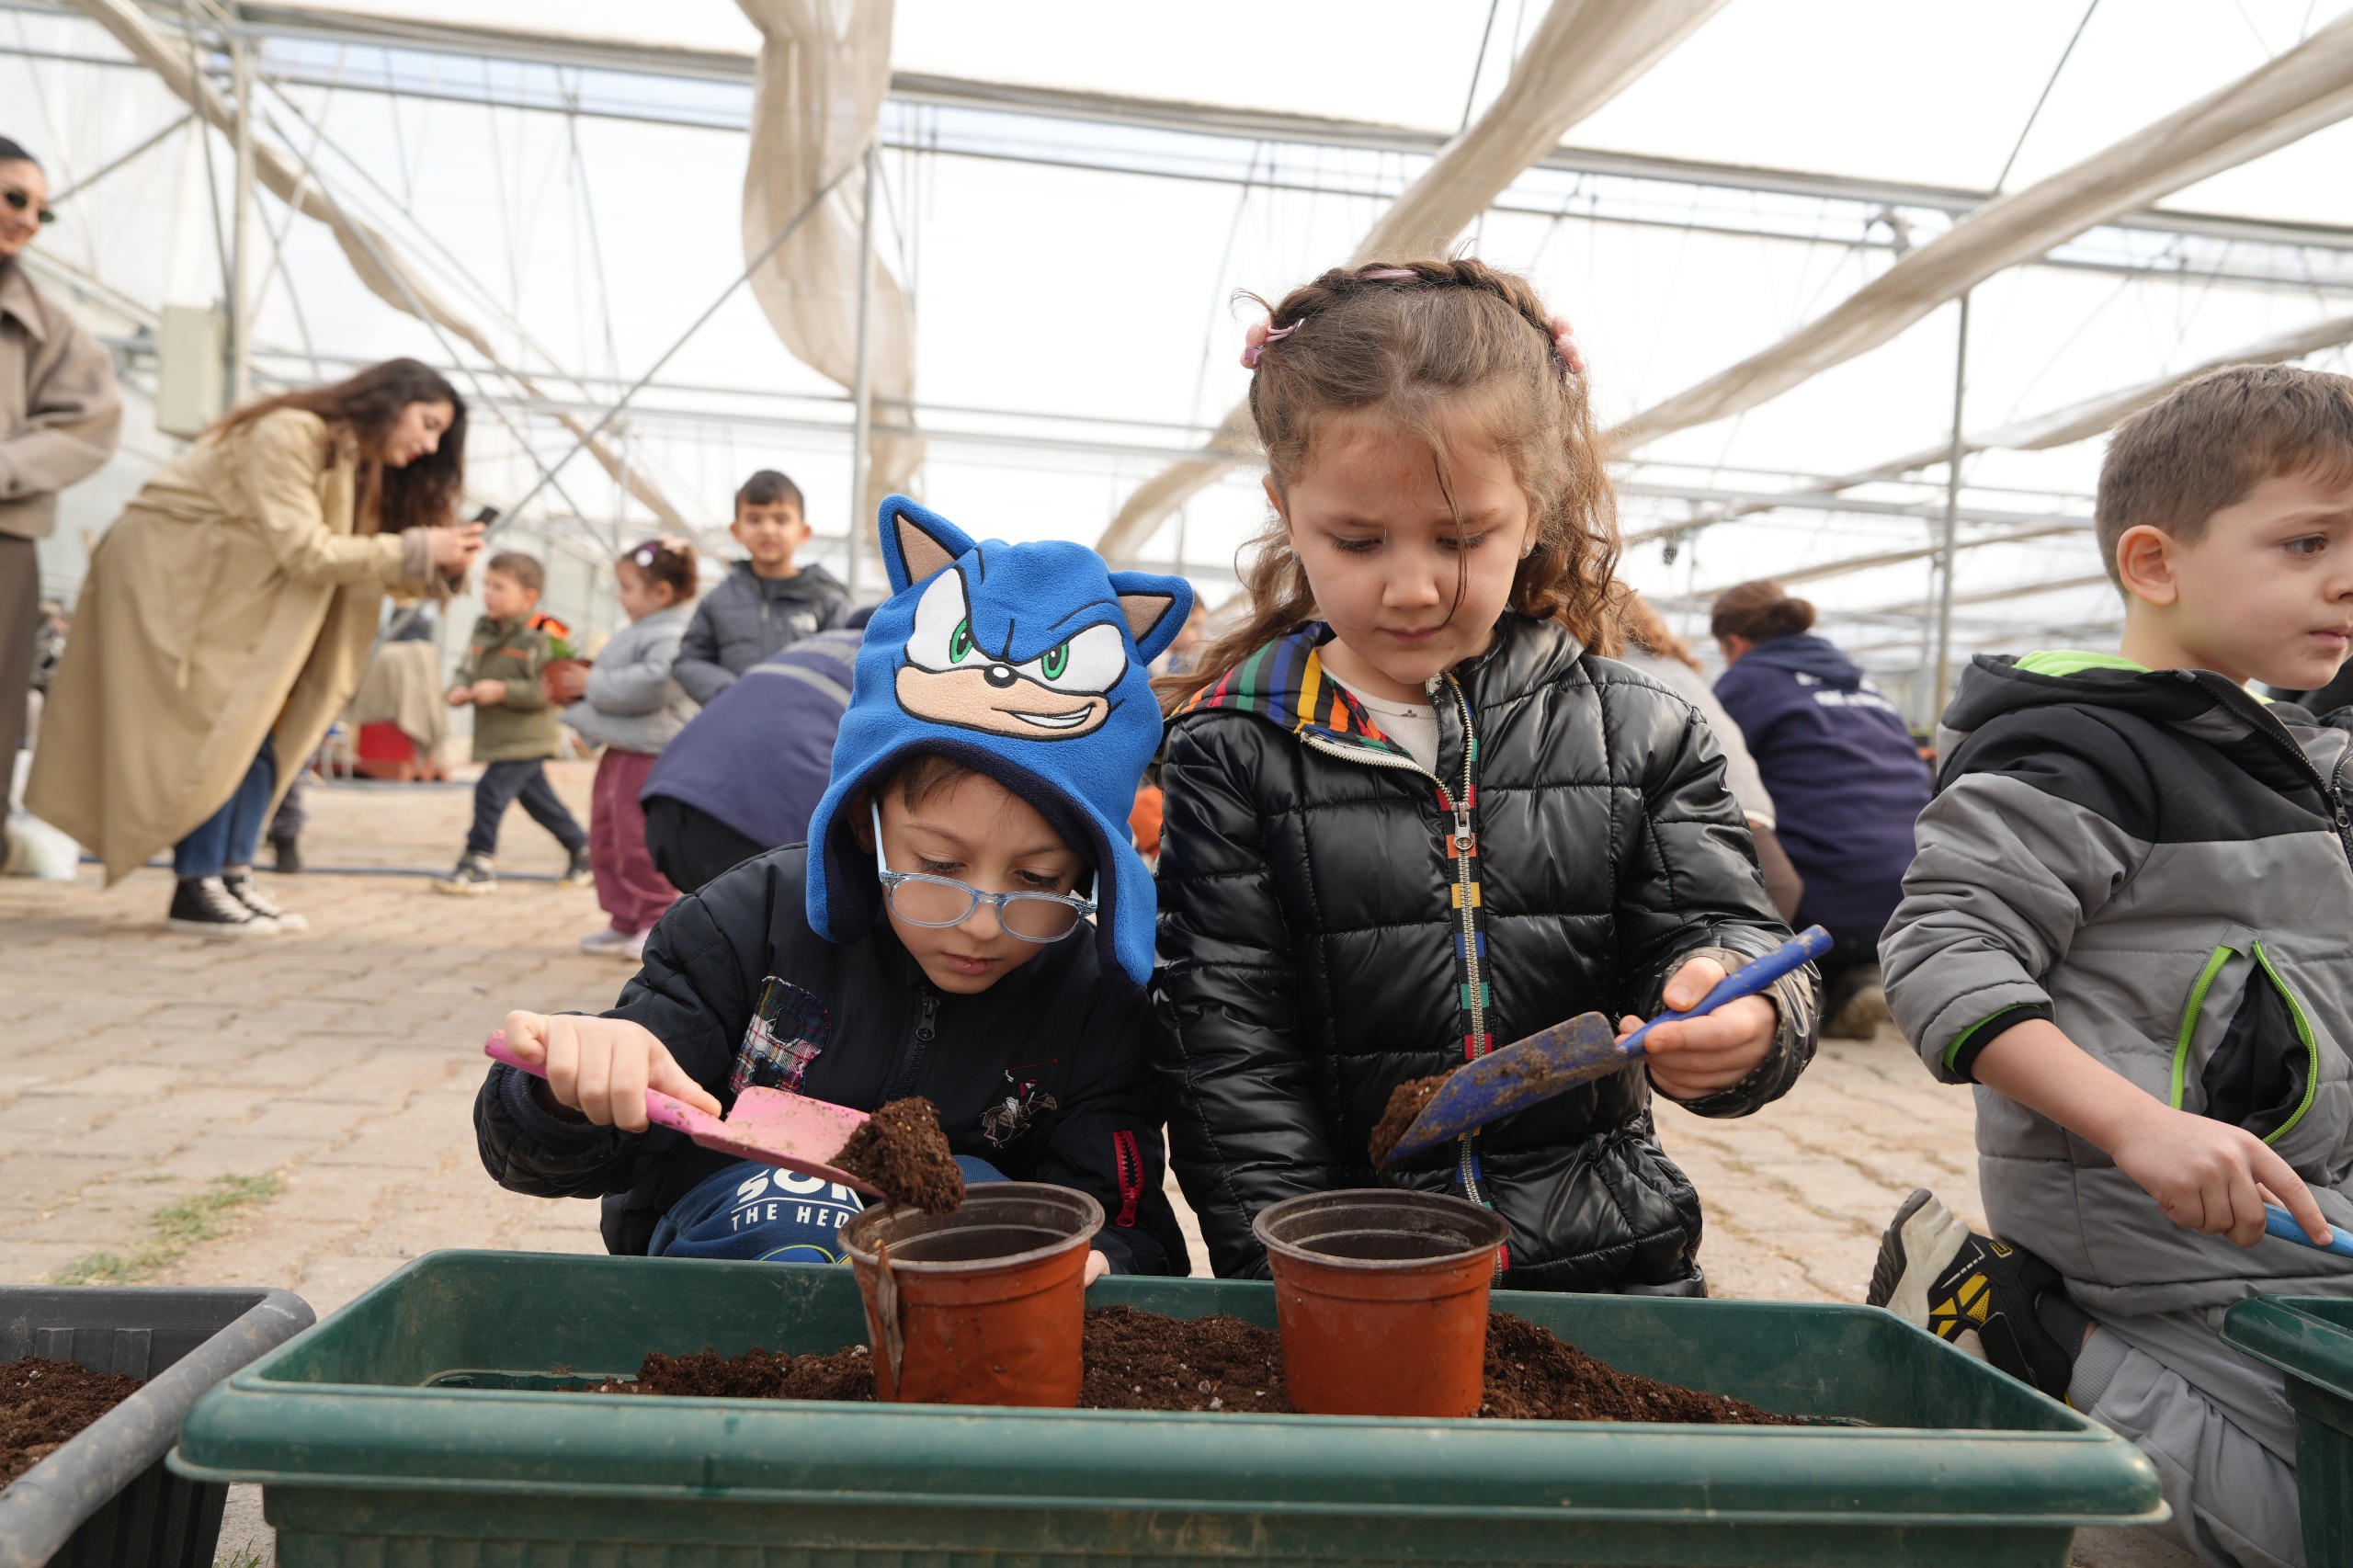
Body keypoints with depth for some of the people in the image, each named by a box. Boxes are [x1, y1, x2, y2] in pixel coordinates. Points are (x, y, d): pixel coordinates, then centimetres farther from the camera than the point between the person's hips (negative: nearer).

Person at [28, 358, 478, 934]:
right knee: (216, 728, -12)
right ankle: (195, 888, -7)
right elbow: (301, 551, -29)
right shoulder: (289, 434, -24)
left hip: (227, 590, 9)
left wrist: (438, 566, -18)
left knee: (263, 726, 2)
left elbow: (350, 558, -1)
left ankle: (230, 875, 5)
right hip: (165, 577, -9)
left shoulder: (358, 466, 5)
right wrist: (414, 551, -28)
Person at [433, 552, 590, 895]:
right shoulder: (483, 631, 10)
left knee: (491, 791, -14)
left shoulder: (539, 638, -16)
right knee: (539, 800, 16)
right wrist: (458, 690, -4)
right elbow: (466, 670, 18)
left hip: (526, 739, -9)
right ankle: (584, 852, 29)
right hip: (497, 737, 9)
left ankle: (478, 865, -6)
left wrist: (503, 690, -25)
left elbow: (547, 689, -22)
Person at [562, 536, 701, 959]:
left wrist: (594, 684, -17)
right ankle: (624, 921, 24)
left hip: (650, 753, -11)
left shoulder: (673, 638, -16)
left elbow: (649, 685, -29)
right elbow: (611, 683, 29)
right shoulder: (637, 633, 18)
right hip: (620, 750, 11)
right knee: (605, 840, 14)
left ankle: (657, 922, 6)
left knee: (638, 841, -6)